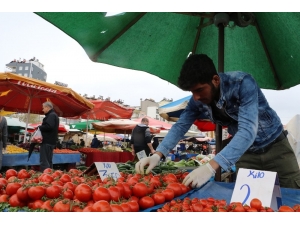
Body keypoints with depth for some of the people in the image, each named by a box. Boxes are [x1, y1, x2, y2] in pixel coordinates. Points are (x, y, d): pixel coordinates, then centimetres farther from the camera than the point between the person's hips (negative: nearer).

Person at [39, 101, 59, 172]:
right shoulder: (53, 115, 20)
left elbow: (49, 126, -27)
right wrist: (41, 127, 9)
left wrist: (40, 127, -13)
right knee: (48, 160, 16)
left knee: (44, 161, -9)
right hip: (50, 141, 11)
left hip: (47, 141, -11)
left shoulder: (51, 115, -13)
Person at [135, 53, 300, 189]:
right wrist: (157, 155, -23)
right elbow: (180, 126, -7)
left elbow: (248, 130, -40)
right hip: (246, 153, 4)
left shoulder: (242, 83, -31)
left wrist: (211, 166, -50)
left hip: (275, 146, -3)